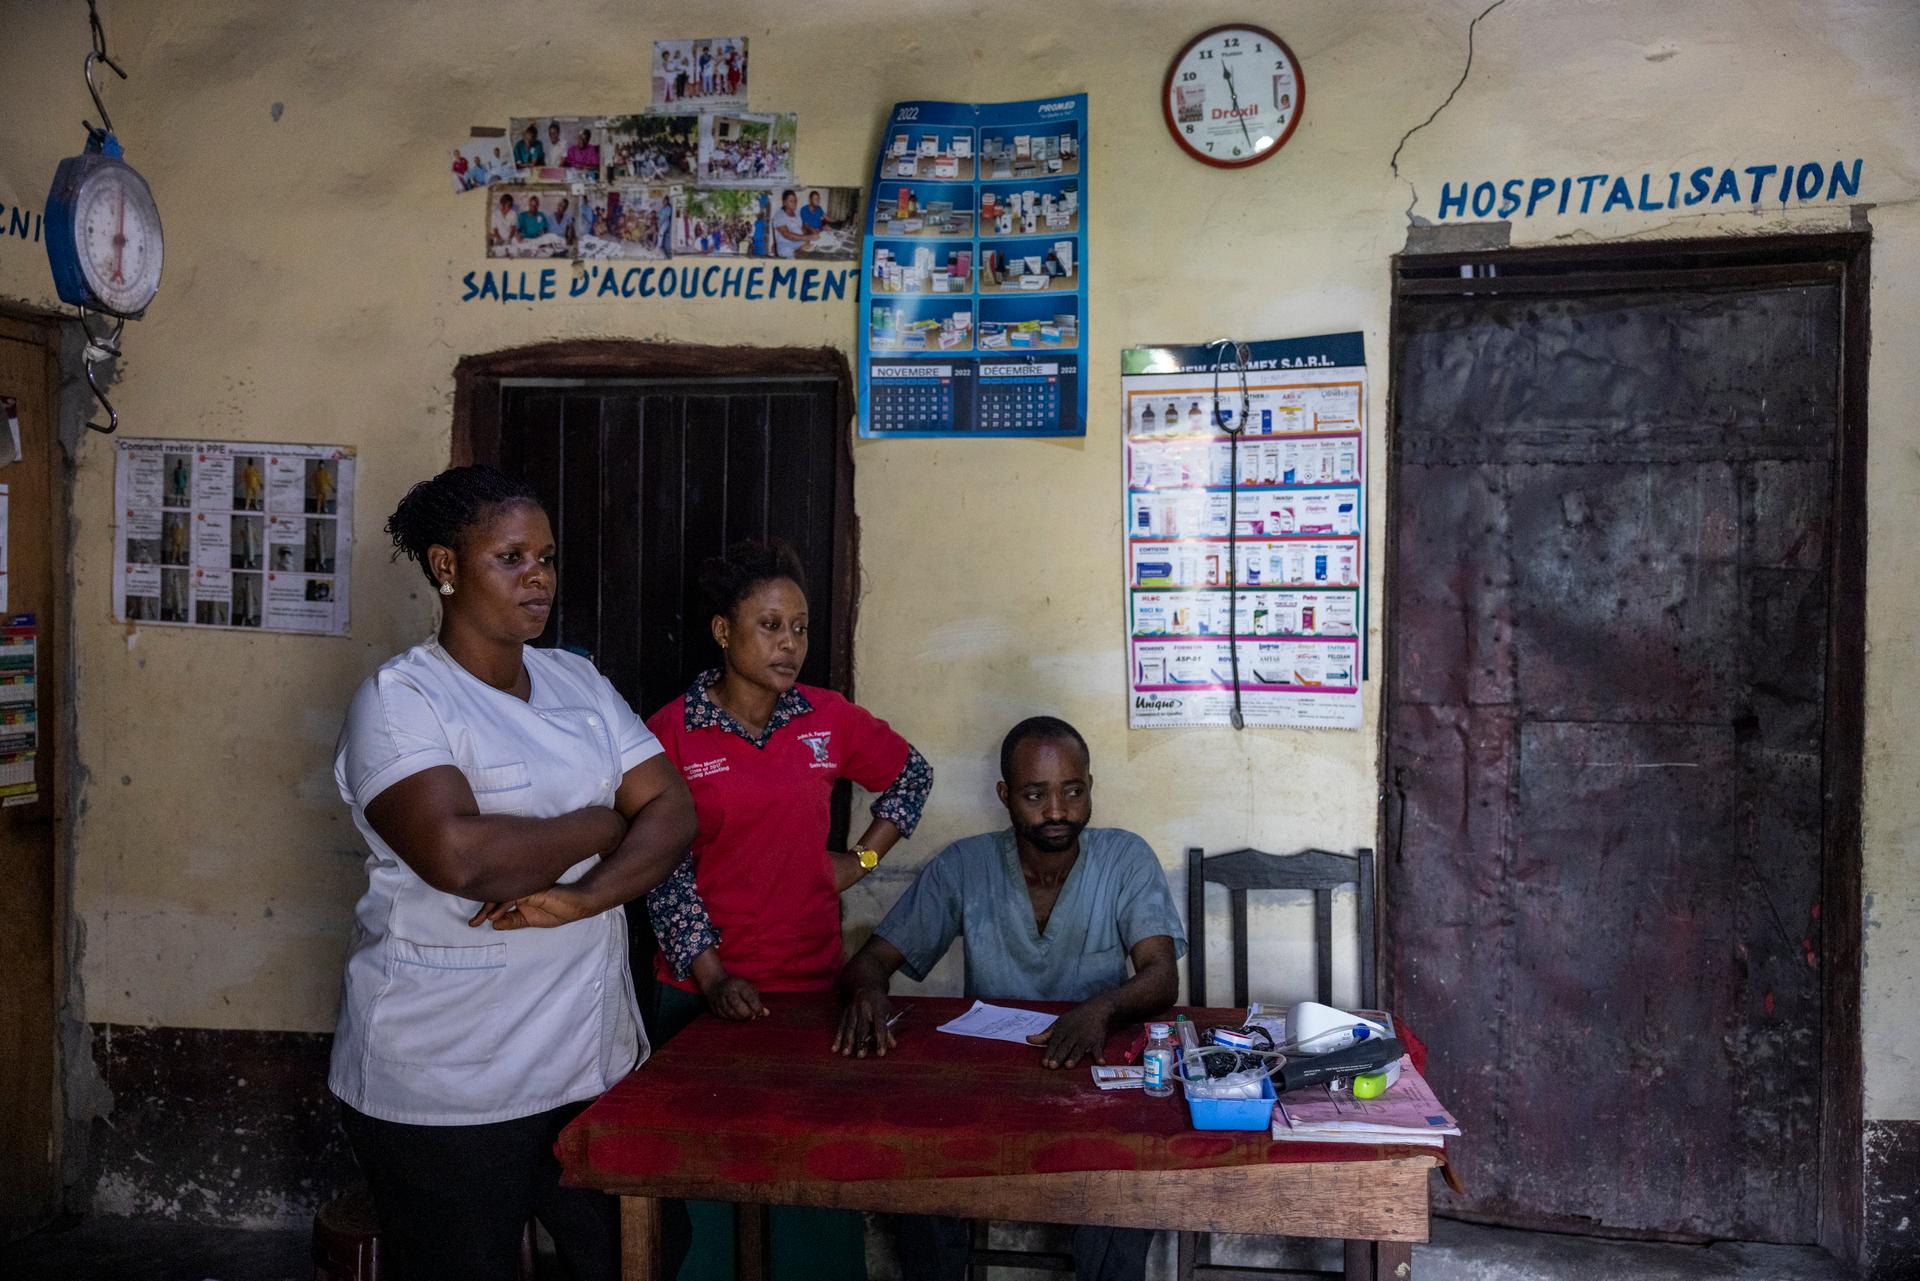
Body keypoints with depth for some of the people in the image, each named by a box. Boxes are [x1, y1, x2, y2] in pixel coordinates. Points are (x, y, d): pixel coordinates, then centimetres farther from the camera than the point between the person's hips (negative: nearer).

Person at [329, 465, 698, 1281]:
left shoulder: (577, 681, 9)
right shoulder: (400, 699, -10)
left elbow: (672, 813, 1)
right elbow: (461, 856, -26)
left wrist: (584, 896, -18)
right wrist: (604, 824, -11)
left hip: (596, 1057, 6)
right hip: (446, 1088, -5)